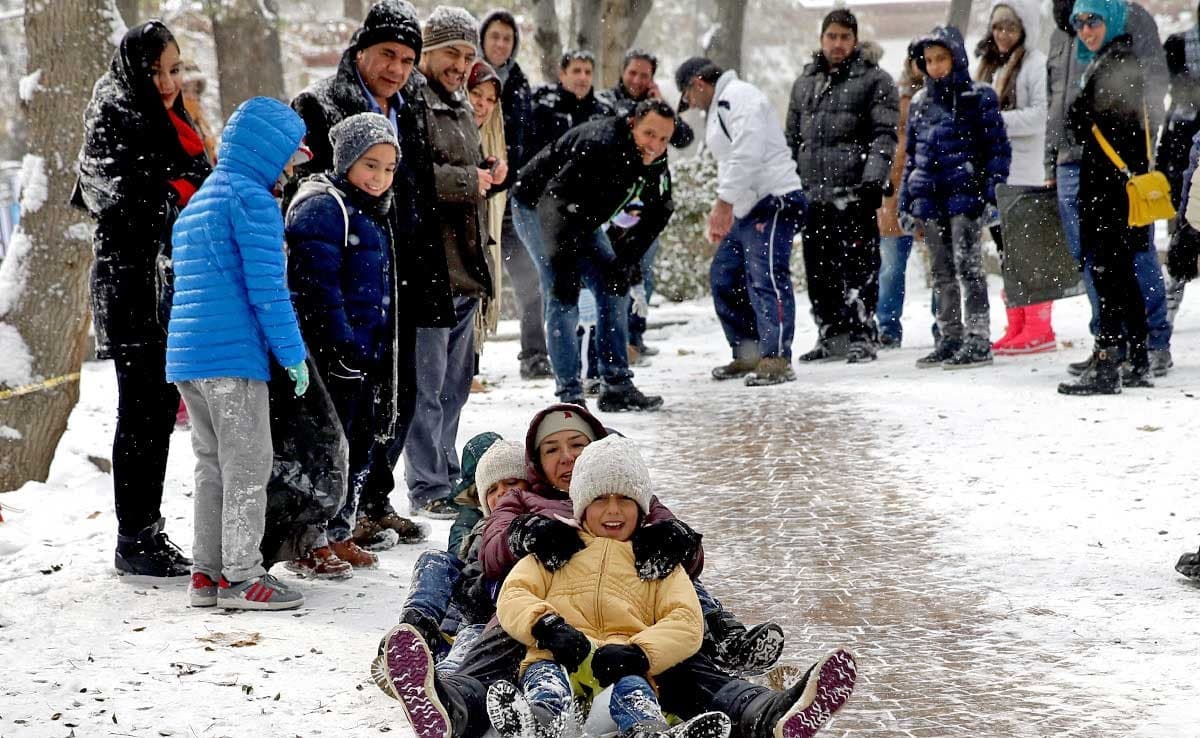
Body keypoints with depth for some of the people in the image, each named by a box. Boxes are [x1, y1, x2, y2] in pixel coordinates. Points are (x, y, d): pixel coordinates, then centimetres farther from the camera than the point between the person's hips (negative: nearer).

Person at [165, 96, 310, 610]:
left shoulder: (196, 203, 21)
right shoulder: (252, 199, -9)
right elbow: (266, 283, -15)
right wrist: (292, 351, -11)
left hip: (186, 354, 9)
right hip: (233, 354, -9)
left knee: (211, 463, 14)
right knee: (249, 464, -3)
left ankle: (207, 573, 16)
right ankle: (240, 576, -2)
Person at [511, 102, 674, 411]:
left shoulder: (656, 164, -10)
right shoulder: (600, 146, -36)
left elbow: (657, 215, 3)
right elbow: (556, 201, -38)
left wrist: (626, 261, -7)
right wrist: (563, 267, -38)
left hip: (583, 216, 8)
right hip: (536, 208, -8)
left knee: (614, 289, 3)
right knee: (563, 299, -16)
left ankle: (617, 387, 8)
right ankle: (570, 396, -13)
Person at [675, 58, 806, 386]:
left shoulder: (738, 96, -10)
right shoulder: (719, 109, 24)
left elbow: (747, 153, -21)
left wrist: (724, 202, -21)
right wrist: (722, 210, 17)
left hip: (773, 202, -11)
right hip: (746, 210, 11)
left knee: (767, 279, -16)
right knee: (724, 277, 12)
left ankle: (776, 360, -19)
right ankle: (747, 355, 20)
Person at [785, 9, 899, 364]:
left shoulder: (874, 80, 2)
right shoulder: (804, 83, 20)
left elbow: (884, 134, -6)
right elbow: (792, 138, 24)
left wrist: (874, 176, -19)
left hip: (853, 189, -6)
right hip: (813, 192, 6)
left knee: (857, 265, -7)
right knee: (819, 268, 9)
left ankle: (862, 336, -2)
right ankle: (833, 335, 18)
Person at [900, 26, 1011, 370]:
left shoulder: (978, 97, -2)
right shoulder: (920, 103, 14)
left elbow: (997, 147, -3)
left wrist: (994, 191, -12)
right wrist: (906, 201, 16)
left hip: (964, 196, -6)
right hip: (929, 200, 6)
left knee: (968, 267, -8)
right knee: (942, 274, 10)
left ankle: (978, 341, -6)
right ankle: (950, 339, 17)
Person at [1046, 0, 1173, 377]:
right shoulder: (1060, 34, 21)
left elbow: (1153, 83, -6)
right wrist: (1051, 165, 21)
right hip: (1072, 161, 6)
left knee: (1135, 251, -4)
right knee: (1089, 258, 5)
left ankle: (1155, 344, 3)